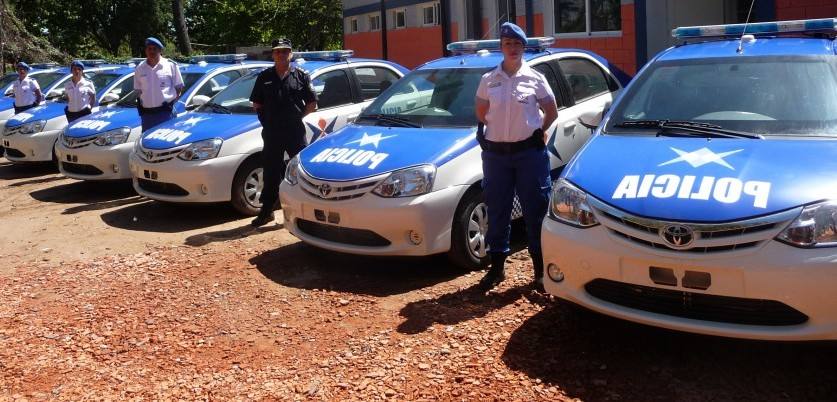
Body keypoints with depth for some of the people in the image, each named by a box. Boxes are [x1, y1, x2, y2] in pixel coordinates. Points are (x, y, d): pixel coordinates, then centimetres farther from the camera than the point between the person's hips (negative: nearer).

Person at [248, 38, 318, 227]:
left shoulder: (301, 75, 3)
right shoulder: (264, 77, 8)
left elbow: (312, 103, 5)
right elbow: (256, 104, 13)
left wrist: (297, 117, -2)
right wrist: (267, 119, 3)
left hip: (296, 132, -2)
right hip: (272, 133, 2)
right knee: (270, 172, 8)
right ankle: (267, 210, 17)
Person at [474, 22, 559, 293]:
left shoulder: (535, 78, 0)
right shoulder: (488, 80, 4)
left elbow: (552, 112, 8)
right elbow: (481, 114, 14)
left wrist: (536, 132, 8)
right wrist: (497, 131, 10)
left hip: (530, 152, -2)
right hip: (495, 153, 2)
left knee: (535, 211, 2)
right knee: (497, 212, 8)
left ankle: (541, 270, 12)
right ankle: (496, 268, 20)